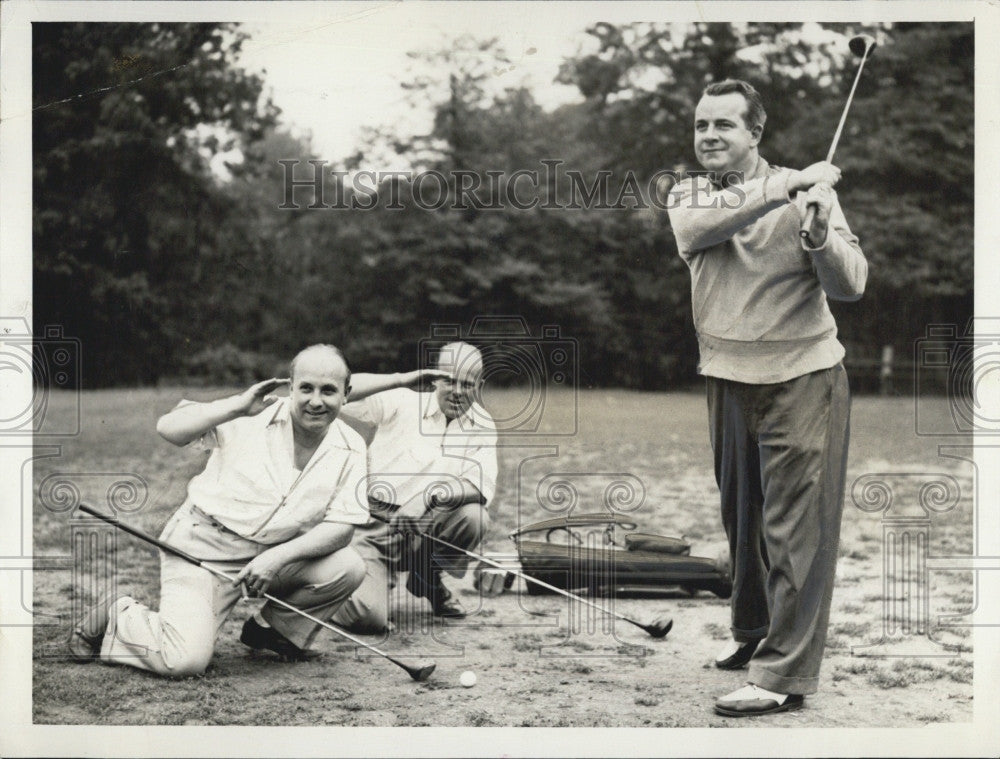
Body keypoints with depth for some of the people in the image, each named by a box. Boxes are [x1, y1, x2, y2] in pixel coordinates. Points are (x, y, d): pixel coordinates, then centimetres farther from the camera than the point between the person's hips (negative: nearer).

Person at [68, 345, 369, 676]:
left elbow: (341, 526, -8)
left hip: (271, 555, 5)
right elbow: (168, 428, -21)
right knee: (185, 661, -22)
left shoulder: (350, 448, -3)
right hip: (202, 547, -5)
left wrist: (277, 558, -20)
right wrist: (239, 405, -29)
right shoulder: (251, 418, -12)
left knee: (348, 567, -18)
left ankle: (272, 629, 10)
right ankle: (118, 617, 11)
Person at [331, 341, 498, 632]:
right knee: (367, 617, -25)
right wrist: (402, 380, -23)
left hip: (423, 530, 3)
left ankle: (428, 579, 4)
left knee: (474, 516, -27)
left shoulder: (482, 427, 5)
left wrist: (441, 491, -30)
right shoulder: (401, 403, -2)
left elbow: (482, 487, -10)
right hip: (373, 528, -3)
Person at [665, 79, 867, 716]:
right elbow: (693, 228, -19)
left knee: (797, 529, -6)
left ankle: (785, 674, -4)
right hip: (728, 378, 5)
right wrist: (782, 187, -24)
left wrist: (819, 231, -33)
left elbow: (851, 286, -14)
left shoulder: (808, 194, -6)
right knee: (741, 515, 17)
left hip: (802, 378, -5)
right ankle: (753, 631, 36)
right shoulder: (687, 195, 6)